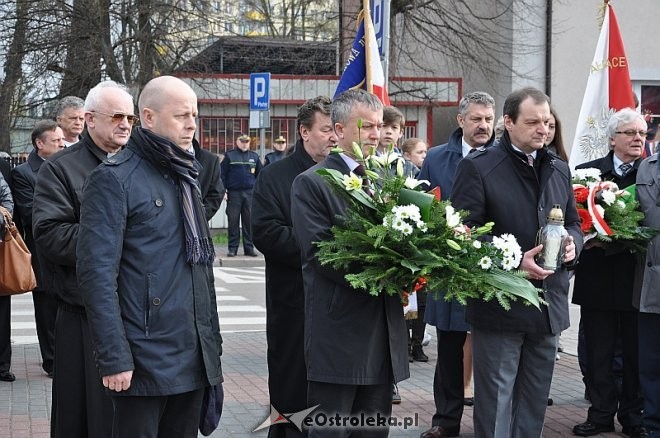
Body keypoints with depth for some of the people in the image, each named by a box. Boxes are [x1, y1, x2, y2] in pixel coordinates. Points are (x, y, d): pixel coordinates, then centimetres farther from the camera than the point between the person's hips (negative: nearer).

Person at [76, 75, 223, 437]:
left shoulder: (185, 177, 16)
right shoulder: (114, 179, -8)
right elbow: (97, 274, -14)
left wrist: (213, 342, 16)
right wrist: (114, 358, -19)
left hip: (195, 357, 7)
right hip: (144, 362, -7)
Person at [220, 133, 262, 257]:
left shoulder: (254, 156, 12)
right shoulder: (230, 155, 4)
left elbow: (260, 174, 16)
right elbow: (222, 173, 1)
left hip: (250, 193, 2)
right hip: (234, 193, -2)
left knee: (249, 221, 4)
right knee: (233, 221, 0)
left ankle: (249, 248, 9)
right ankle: (232, 248, 6)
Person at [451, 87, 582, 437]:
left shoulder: (559, 169, 13)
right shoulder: (477, 167, -8)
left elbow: (572, 222, 22)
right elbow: (464, 234, -11)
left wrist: (572, 242, -2)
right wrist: (513, 263, -20)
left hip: (549, 305, 6)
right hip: (499, 304, -6)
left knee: (535, 403, 14)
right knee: (495, 404, 1)